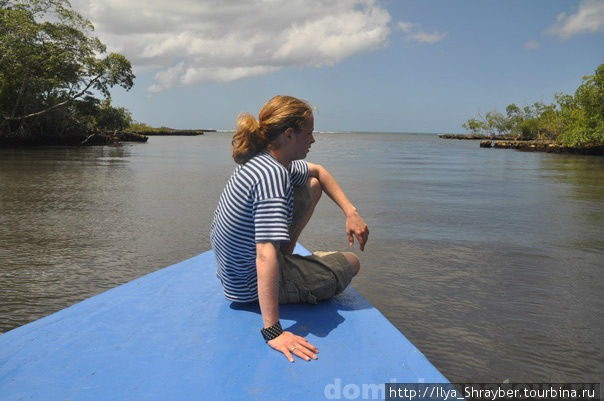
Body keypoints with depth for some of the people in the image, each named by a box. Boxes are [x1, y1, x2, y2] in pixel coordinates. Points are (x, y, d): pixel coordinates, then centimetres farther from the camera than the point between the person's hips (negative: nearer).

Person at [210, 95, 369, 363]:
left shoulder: (262, 161, -2)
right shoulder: (272, 174, -32)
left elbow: (317, 171, 17)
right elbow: (266, 257, -40)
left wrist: (351, 213, 7)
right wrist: (273, 331, -42)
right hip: (252, 287, -8)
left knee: (312, 185, 12)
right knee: (351, 262, 10)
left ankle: (286, 252, 21)